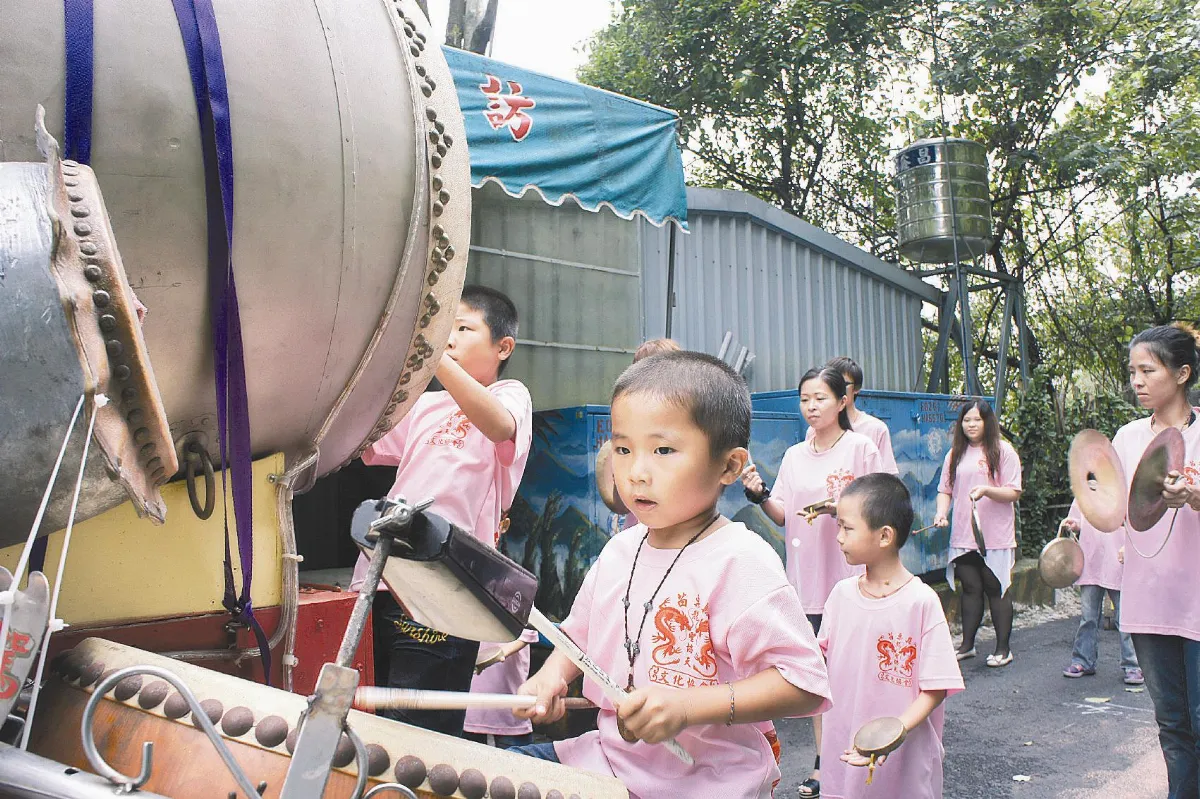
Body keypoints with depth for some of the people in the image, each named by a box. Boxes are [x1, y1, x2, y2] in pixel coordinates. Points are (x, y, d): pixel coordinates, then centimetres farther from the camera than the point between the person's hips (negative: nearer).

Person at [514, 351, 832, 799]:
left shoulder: (740, 562, -20)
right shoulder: (620, 551, 3)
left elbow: (804, 682, -22)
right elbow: (582, 630, 20)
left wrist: (690, 705, -31)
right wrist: (553, 674, -1)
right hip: (609, 758, 7)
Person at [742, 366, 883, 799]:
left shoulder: (861, 447, -3)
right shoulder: (794, 456, 11)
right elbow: (783, 517, 9)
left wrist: (840, 507, -21)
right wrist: (760, 495, -9)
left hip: (850, 574, -4)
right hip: (807, 576, 4)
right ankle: (823, 761, 19)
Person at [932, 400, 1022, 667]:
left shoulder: (1002, 451, -2)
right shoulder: (955, 454, 12)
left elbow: (1014, 493, -6)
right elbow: (945, 489, 12)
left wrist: (986, 490, -23)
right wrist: (941, 513, -6)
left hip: (995, 536, -4)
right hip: (962, 535, 4)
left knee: (996, 589, 1)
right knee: (970, 588, 10)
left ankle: (1003, 648, 12)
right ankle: (967, 645, 19)